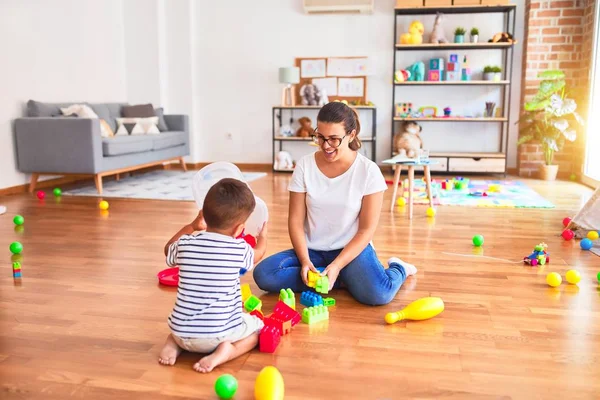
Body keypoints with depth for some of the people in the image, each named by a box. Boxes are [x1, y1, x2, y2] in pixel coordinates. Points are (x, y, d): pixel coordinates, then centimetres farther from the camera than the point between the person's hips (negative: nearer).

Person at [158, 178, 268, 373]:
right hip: (219, 333, -4)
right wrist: (263, 236, 39)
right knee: (258, 327, 21)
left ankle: (174, 342, 8)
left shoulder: (184, 244, -5)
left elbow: (168, 251, 22)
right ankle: (226, 351, -5)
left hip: (182, 331, 4)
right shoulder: (239, 249, -9)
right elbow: (257, 254, 18)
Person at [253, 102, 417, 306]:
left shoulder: (368, 171, -11)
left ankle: (398, 269, 7)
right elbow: (296, 220, -3)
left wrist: (336, 266, -21)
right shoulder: (305, 165, -5)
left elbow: (366, 229, -10)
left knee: (378, 294, -31)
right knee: (263, 274, -22)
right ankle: (344, 280, -10)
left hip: (352, 249, -3)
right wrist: (305, 260, -18)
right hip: (313, 249, 3)